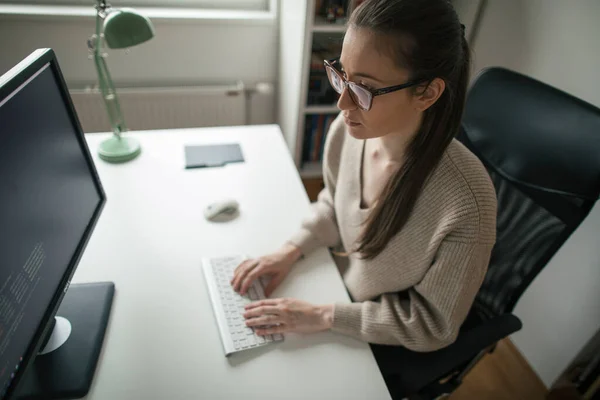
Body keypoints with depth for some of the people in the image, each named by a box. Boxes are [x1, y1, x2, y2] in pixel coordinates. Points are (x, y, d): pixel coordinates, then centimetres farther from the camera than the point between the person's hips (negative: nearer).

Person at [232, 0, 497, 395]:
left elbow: (434, 325, -21)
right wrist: (292, 249, -12)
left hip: (391, 354, -4)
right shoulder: (348, 130, -19)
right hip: (344, 293, 5)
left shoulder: (465, 200, -36)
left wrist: (324, 317, -24)